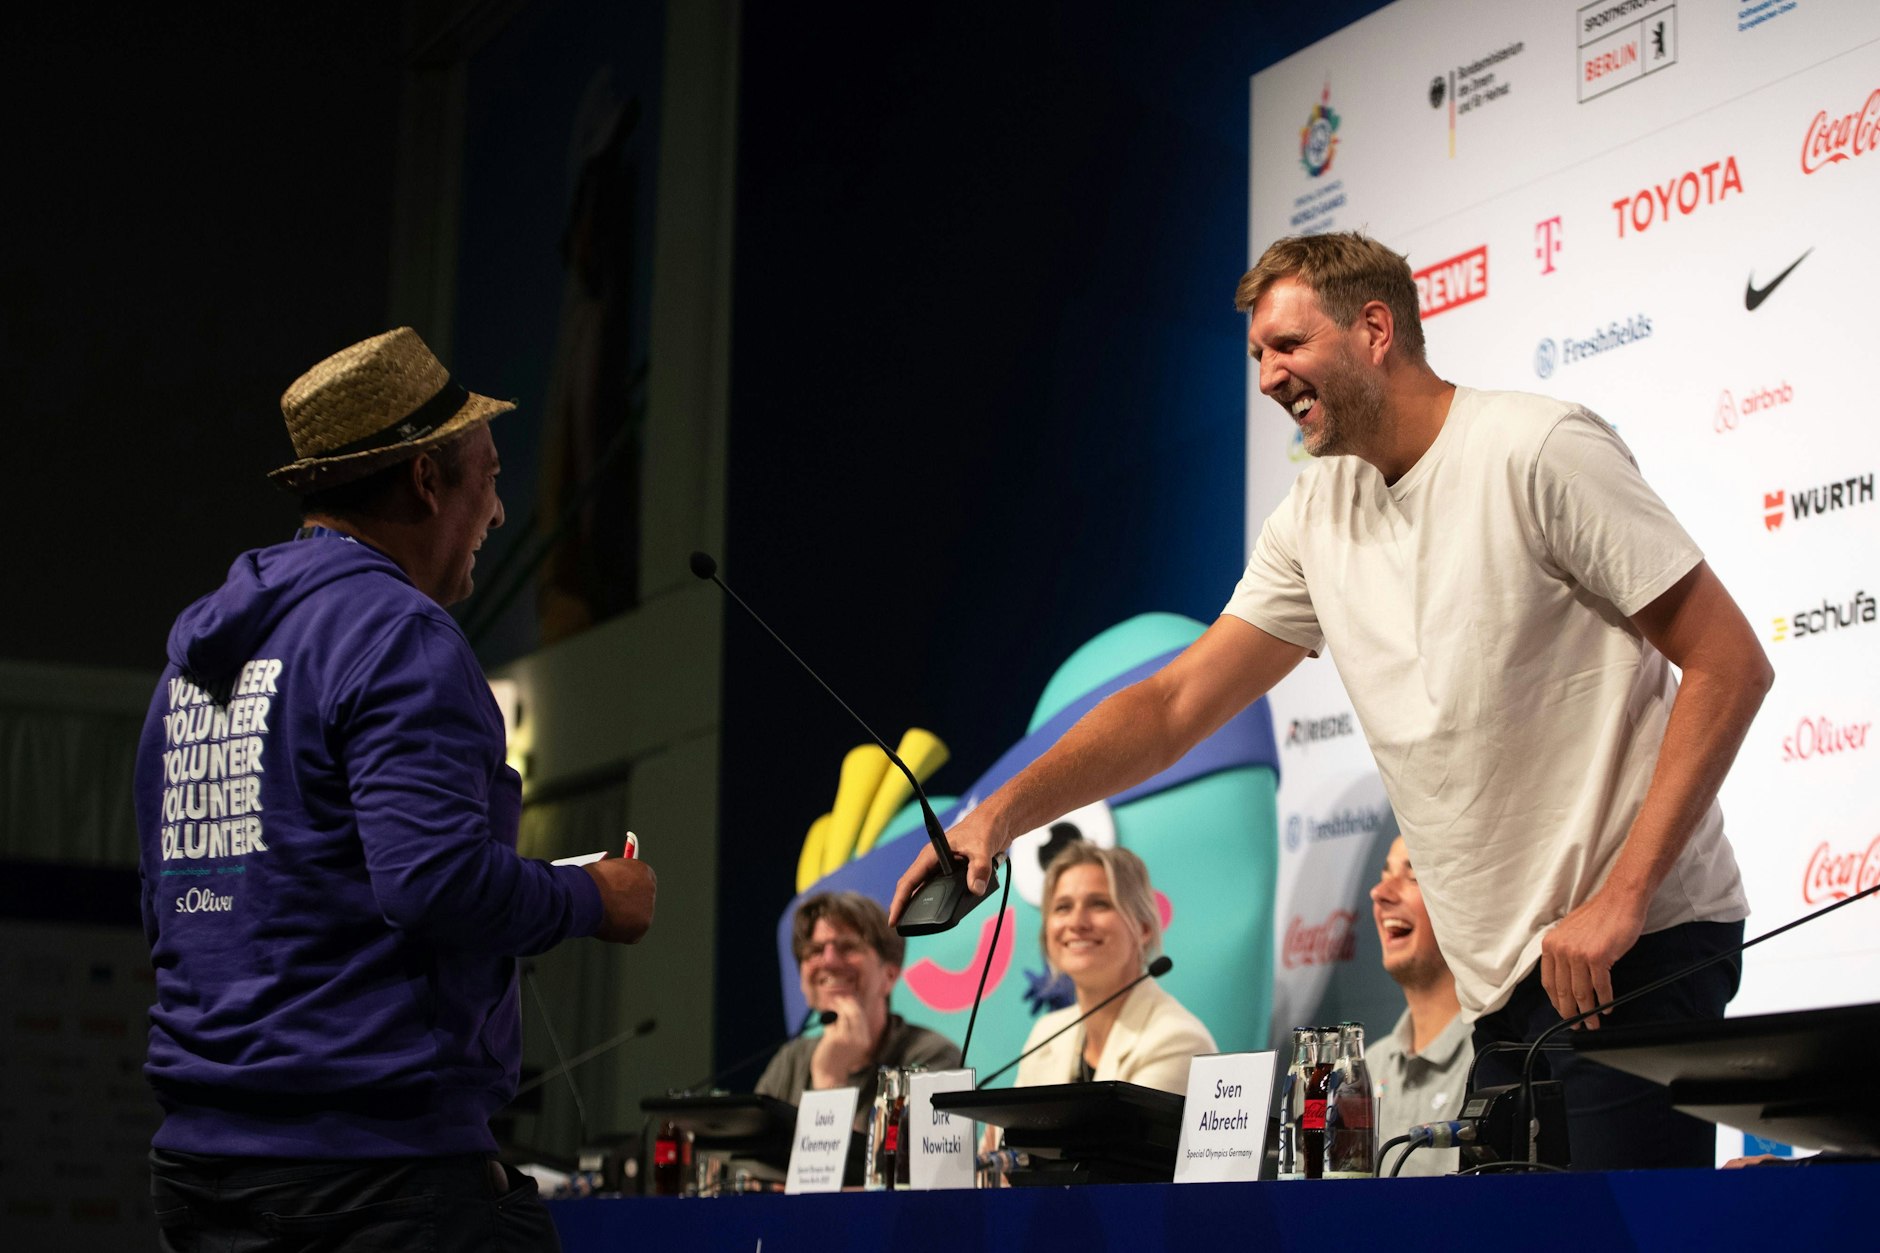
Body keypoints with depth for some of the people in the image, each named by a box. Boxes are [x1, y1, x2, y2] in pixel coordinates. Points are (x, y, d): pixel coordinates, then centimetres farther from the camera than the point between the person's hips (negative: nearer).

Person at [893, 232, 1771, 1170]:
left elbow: (1730, 666, -13)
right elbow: (1176, 703, 12)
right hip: (1502, 980, 7)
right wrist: (1004, 811, -3)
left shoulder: (1538, 452, -10)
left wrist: (1618, 899, -19)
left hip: (1630, 950, -7)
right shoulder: (1315, 520, 12)